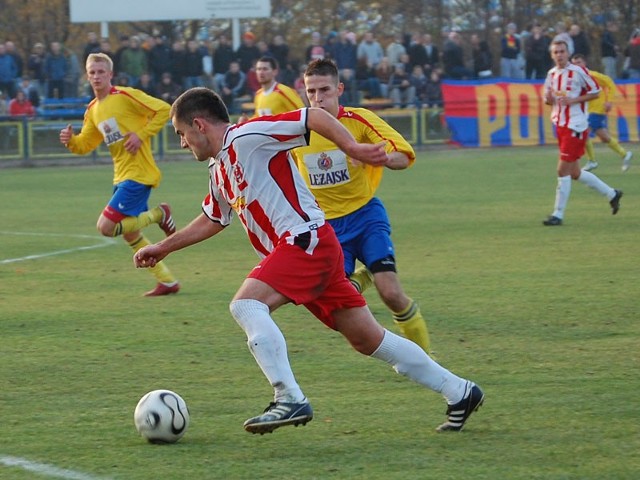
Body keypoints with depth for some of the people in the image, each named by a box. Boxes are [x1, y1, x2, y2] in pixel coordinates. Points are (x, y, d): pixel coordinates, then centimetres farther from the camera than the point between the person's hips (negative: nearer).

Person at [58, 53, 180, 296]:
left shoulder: (125, 96, -11)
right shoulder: (92, 110, 12)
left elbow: (163, 110, -13)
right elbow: (85, 145, 15)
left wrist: (141, 134, -19)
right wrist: (70, 141, -6)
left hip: (138, 173, -9)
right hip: (122, 176, 9)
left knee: (106, 226, -15)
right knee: (129, 233, 14)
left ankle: (158, 214, 2)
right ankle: (167, 281, 24)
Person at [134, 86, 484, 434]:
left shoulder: (246, 136, -8)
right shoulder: (219, 169, 20)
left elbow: (315, 117, -13)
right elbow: (212, 220, 36)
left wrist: (353, 149, -23)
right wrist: (164, 247, 37)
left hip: (306, 239, -9)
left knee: (245, 304, -22)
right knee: (368, 339, 10)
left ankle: (290, 399, -27)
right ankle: (459, 391, 16)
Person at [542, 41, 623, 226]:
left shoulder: (578, 72, -9)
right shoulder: (552, 74, 10)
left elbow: (595, 92, -5)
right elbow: (548, 99, 19)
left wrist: (573, 100, -16)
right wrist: (548, 98, -5)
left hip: (576, 126, -8)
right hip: (560, 125, 8)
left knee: (563, 171, -11)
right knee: (574, 173, 12)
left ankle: (558, 214, -4)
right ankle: (611, 193, 29)